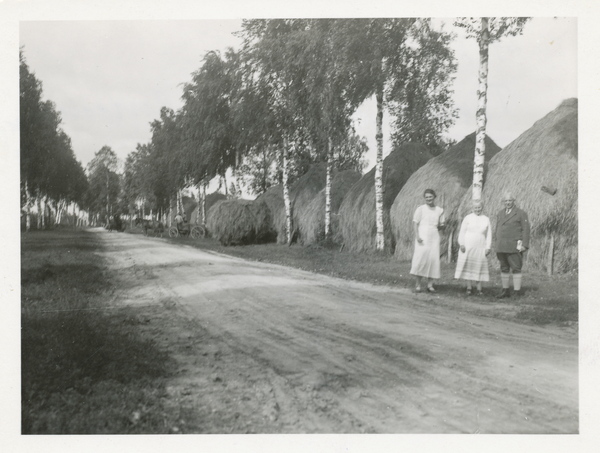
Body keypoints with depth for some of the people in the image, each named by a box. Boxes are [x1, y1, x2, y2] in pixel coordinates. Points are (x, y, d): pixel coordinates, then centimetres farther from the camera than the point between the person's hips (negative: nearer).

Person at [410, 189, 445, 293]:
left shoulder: (439, 210, 13)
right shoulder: (420, 209, 3)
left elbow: (440, 226, 17)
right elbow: (415, 223, -1)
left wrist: (440, 225, -7)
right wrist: (417, 236, -13)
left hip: (434, 238, 3)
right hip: (422, 238, -3)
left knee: (433, 259, -3)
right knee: (420, 259, -10)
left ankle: (430, 285, 4)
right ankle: (418, 284, -2)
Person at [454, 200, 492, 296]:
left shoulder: (486, 219, 9)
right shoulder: (468, 218, 4)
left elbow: (489, 235, 11)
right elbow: (462, 232, 4)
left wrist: (488, 247, 5)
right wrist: (462, 244, -5)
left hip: (480, 248, 1)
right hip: (467, 246, -1)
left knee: (479, 267, 1)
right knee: (468, 266, -1)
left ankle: (479, 288, 6)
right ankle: (469, 287, 5)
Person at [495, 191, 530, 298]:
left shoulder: (520, 213, -1)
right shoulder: (500, 214, 16)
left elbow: (526, 230, -5)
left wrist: (524, 245, -12)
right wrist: (497, 245, 14)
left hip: (514, 247, -6)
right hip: (501, 247, 6)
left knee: (516, 269, -5)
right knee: (504, 269, 9)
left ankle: (517, 292, -1)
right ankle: (506, 291, 17)